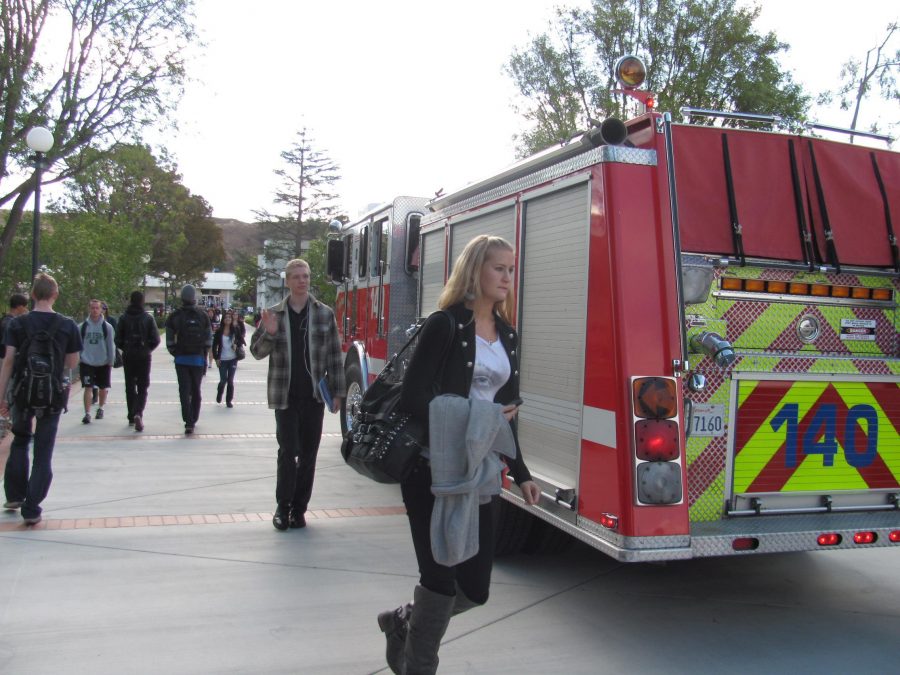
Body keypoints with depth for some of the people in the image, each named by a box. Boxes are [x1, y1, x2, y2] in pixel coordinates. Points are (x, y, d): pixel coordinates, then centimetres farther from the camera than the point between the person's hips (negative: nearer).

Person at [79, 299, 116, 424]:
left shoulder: (107, 327, -3)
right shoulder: (83, 326, -1)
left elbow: (111, 346, 1)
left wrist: (111, 362, 0)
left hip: (103, 363, 1)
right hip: (87, 363, -1)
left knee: (103, 388, 13)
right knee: (88, 388, -7)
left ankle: (100, 408, 34)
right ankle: (87, 414, -4)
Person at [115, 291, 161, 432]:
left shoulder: (124, 318, -2)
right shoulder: (148, 318, -5)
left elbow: (118, 340, -3)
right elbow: (156, 340, -7)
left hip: (128, 356, 1)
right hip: (144, 356, -1)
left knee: (130, 387, 13)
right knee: (142, 387, 2)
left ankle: (131, 417, 18)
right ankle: (138, 414, -19)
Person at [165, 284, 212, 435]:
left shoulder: (174, 316, -2)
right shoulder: (203, 315, -1)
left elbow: (169, 341, -1)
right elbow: (209, 339, 0)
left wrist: (175, 353, 13)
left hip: (181, 359, -1)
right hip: (198, 359, 1)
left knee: (184, 391, 0)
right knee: (196, 391, 13)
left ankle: (188, 422, -10)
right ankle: (193, 420, 19)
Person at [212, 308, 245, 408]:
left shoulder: (235, 330, 0)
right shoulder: (219, 332, -3)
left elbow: (241, 341, 2)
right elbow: (214, 346, 1)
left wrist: (237, 346, -18)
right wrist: (216, 358, -4)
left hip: (233, 359, 1)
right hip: (222, 359, -1)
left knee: (230, 380, 3)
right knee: (223, 380, 1)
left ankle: (229, 400, 12)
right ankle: (219, 395, 31)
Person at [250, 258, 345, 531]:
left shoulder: (325, 314, 4)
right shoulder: (273, 314, 4)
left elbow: (334, 355, 5)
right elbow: (256, 351, 7)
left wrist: (337, 392, 1)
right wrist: (269, 333, -14)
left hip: (314, 395, 1)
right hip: (285, 396, -1)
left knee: (308, 454, 6)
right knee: (287, 451, -2)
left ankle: (299, 509, 17)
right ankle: (283, 507, 11)